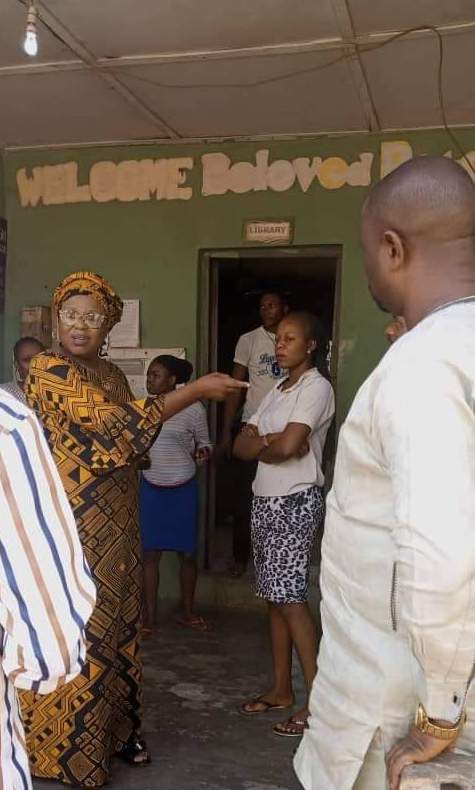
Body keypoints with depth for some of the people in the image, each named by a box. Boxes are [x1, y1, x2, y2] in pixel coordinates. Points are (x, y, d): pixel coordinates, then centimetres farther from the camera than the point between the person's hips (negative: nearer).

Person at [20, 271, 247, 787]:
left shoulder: (111, 375, 12)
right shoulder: (48, 370, -14)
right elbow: (110, 425, -25)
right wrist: (194, 391, -25)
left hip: (114, 523, 8)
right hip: (73, 526, -8)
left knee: (115, 624, 15)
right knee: (79, 630, 1)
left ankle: (115, 728, 31)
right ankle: (69, 746, 18)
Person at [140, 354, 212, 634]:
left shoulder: (193, 409, -10)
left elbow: (204, 443, 0)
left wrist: (203, 453, -20)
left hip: (183, 490, -2)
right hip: (151, 489, 3)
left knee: (188, 553, 8)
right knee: (150, 553, 4)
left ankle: (187, 612, 25)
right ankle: (150, 615, 15)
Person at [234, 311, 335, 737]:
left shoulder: (317, 386, -9)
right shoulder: (278, 390, 16)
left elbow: (288, 445, -22)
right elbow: (241, 446, 7)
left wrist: (260, 445, -2)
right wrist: (270, 442, -12)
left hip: (296, 503, -8)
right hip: (265, 502, 8)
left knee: (291, 598, -9)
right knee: (275, 598, 11)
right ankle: (282, 689, 21)